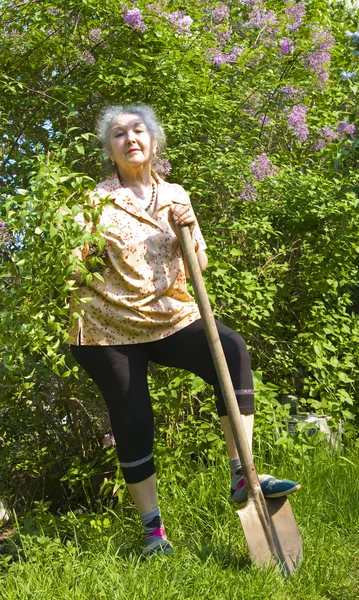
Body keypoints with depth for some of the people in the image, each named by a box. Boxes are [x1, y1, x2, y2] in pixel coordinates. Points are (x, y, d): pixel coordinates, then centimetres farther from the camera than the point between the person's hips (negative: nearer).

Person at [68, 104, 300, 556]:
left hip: (169, 317, 2)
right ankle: (152, 529, 15)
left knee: (232, 351, -25)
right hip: (109, 326, -2)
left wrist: (187, 230, -10)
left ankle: (242, 476, -20)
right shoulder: (96, 201, -1)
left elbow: (199, 266, 7)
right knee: (132, 420, -1)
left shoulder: (174, 196, 7)